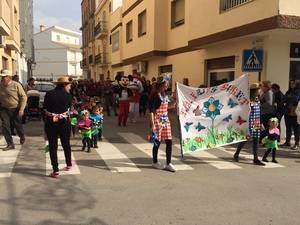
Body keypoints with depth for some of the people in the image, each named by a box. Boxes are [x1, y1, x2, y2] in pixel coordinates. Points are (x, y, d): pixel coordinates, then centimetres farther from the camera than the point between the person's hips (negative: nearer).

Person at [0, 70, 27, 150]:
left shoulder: (16, 85, -14)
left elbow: (24, 97, -11)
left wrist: (21, 109, -16)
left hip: (15, 109, -3)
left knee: (18, 125, 11)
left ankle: (22, 137, 42)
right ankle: (10, 144, 3)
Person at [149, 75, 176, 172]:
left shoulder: (165, 94, 10)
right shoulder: (155, 95, -12)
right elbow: (151, 110, -15)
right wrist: (152, 124, -20)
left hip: (166, 120, 7)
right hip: (157, 120, -7)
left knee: (169, 141, 3)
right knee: (157, 142, 4)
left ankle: (168, 164, 10)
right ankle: (155, 162, 22)